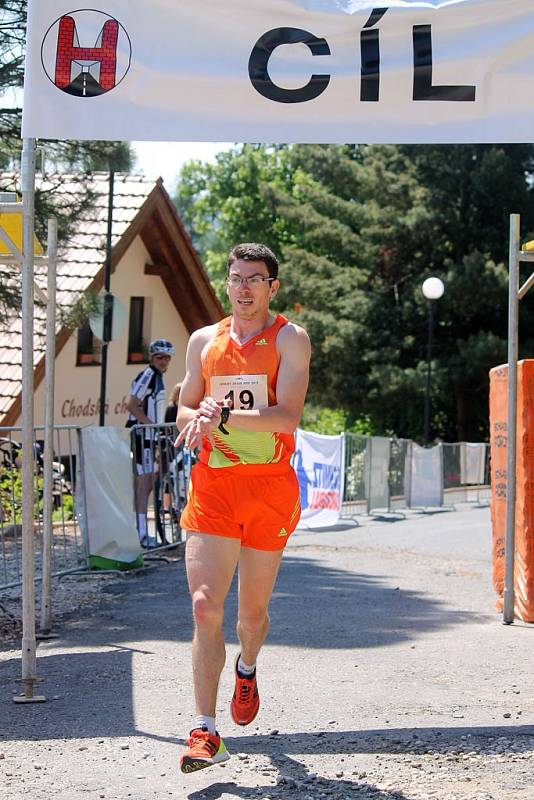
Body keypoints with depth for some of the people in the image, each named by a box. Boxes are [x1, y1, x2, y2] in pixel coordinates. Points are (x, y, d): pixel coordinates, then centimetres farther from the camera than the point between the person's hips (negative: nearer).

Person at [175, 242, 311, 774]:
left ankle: (246, 670, 46)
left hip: (270, 487, -2)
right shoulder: (204, 341, 11)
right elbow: (184, 416, 14)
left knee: (253, 609, 11)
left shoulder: (290, 339, -1)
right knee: (205, 605, -12)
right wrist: (202, 415, -9)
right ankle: (205, 732, -11)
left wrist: (224, 414, -24)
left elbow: (287, 416, -14)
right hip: (211, 485, 2)